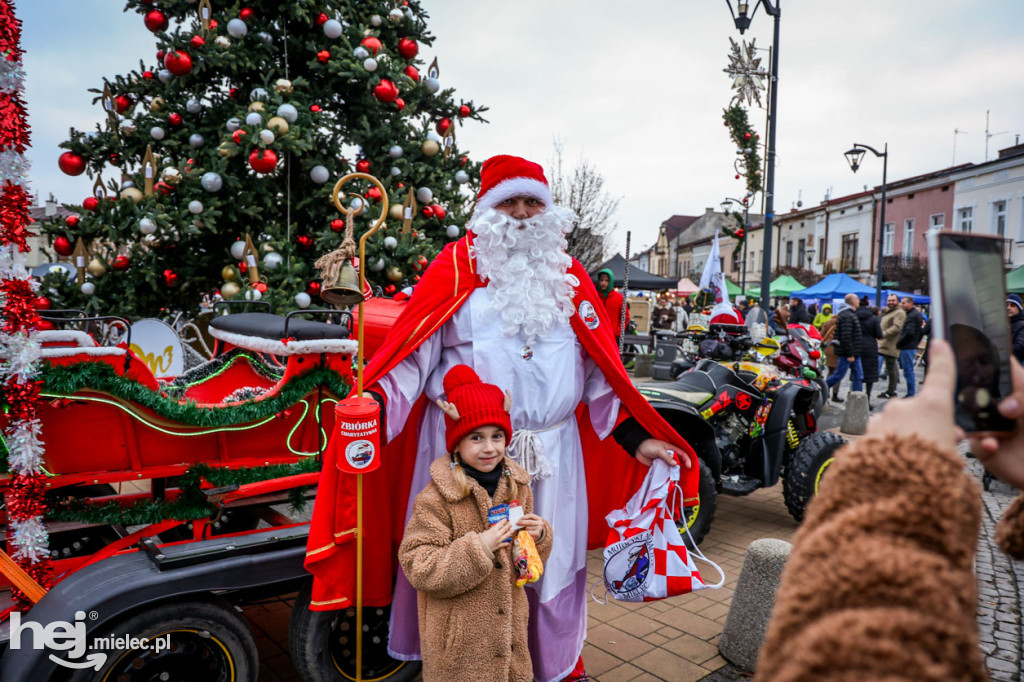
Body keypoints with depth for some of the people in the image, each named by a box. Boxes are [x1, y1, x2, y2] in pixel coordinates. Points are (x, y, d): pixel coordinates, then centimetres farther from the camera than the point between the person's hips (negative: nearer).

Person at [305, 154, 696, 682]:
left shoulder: (569, 276, 10)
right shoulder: (457, 267, -1)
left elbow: (600, 371, 10)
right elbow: (412, 353, -8)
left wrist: (637, 441, 6)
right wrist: (372, 406, -25)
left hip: (553, 450, 3)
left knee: (553, 560, 16)